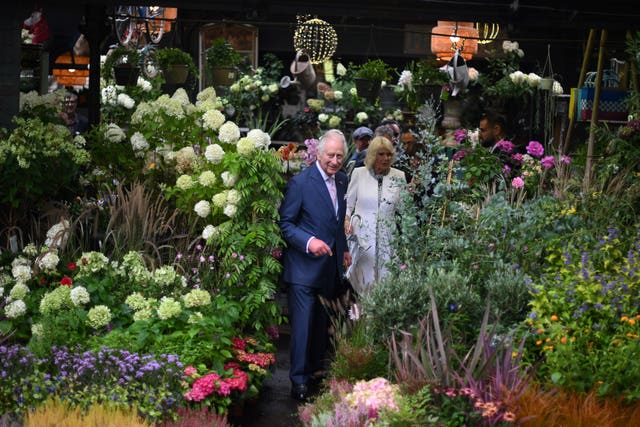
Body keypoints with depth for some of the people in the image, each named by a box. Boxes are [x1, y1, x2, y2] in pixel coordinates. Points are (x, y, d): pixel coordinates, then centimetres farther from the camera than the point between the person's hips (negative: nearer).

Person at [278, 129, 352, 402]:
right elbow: (285, 223, -12)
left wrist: (344, 249, 15)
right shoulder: (300, 183, -12)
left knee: (323, 323, 15)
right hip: (305, 267, -7)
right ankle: (299, 381, 2)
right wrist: (308, 242, -24)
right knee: (303, 324, -6)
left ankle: (316, 369, 28)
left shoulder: (343, 182, 9)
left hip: (331, 267, 7)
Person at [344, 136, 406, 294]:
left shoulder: (399, 177, 4)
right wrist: (346, 220, -7)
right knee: (363, 281, 3)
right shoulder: (359, 173, 2)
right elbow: (348, 203, 9)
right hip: (362, 236, -1)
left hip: (387, 239, 1)